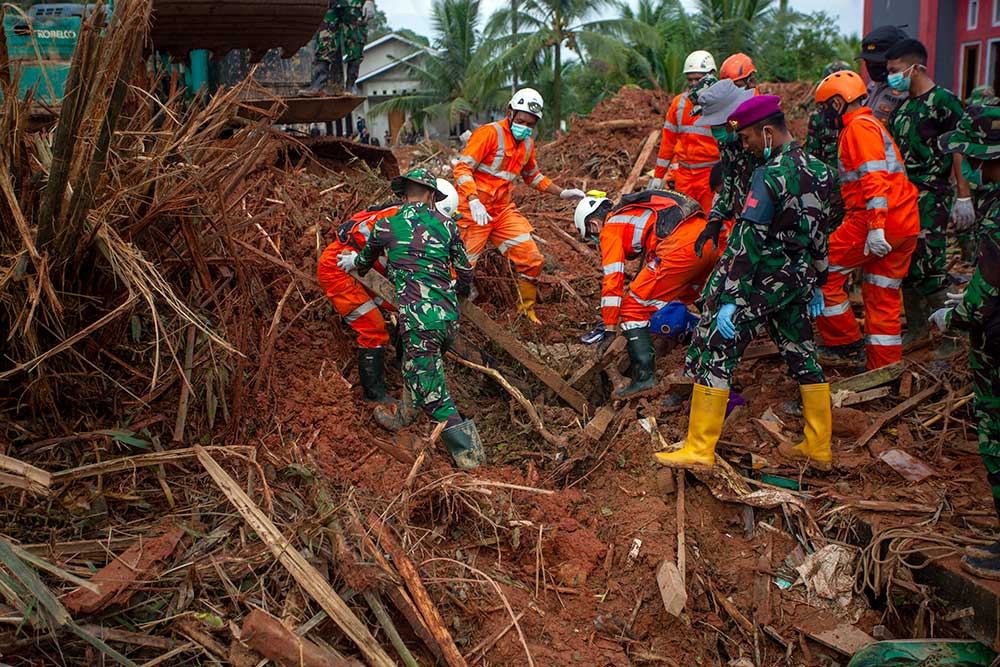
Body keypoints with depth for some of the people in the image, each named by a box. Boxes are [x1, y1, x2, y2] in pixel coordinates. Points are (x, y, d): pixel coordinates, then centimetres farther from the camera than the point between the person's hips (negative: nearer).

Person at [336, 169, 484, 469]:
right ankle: (405, 414, 41)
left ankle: (468, 450, 0)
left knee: (431, 393, 2)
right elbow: (465, 273, 18)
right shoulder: (446, 224, 11)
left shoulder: (385, 225, 6)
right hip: (449, 316, 5)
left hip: (419, 317, -5)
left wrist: (352, 261, 52)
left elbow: (363, 263, 27)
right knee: (415, 363, 31)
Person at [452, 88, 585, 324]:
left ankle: (526, 309, 17)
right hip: (474, 210, -7)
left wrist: (562, 193, 23)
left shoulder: (527, 144, 14)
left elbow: (533, 176, 31)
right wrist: (474, 201, -32)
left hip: (503, 211, 7)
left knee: (532, 260, 0)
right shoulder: (489, 133, -11)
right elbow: (462, 167, -19)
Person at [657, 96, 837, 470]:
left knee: (715, 352, -2)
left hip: (762, 281, -8)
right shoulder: (820, 171, 7)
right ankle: (818, 449, 24)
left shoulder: (770, 175, -19)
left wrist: (730, 299, -19)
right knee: (802, 357, 16)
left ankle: (699, 450, -1)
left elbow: (748, 242, -21)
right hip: (800, 281, 8)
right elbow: (820, 233, 14)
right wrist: (816, 285, 23)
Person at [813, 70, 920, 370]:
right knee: (883, 298, 13)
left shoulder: (859, 127, -8)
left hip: (876, 222, -10)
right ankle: (885, 370, 17)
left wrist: (875, 227, -27)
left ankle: (846, 344, 7)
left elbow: (874, 178, -21)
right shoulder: (872, 125, 24)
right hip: (905, 226, 10)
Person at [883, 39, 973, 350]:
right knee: (905, 266, 11)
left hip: (931, 197, -8)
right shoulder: (904, 105, 15)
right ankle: (916, 327, 22)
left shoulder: (943, 101, -9)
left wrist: (964, 197, -16)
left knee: (930, 268, -11)